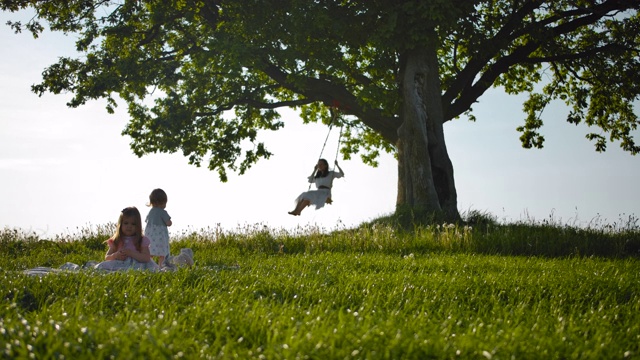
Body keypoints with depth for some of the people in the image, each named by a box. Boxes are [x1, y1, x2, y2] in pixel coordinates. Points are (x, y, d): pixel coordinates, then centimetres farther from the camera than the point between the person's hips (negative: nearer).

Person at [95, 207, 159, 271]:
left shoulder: (142, 240, 4)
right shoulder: (116, 240, 14)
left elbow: (147, 258, -8)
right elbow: (106, 258, 14)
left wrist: (131, 253, -18)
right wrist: (115, 256, -9)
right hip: (118, 266, 3)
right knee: (101, 267, -23)